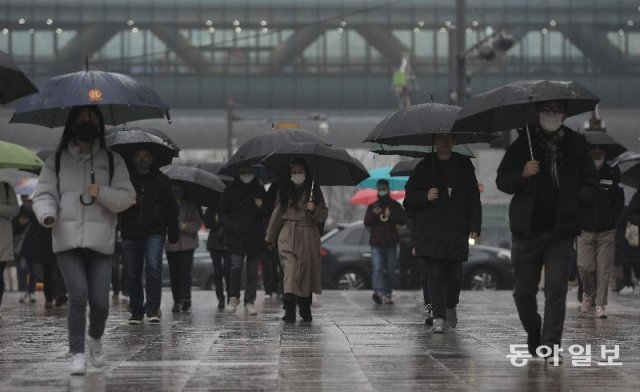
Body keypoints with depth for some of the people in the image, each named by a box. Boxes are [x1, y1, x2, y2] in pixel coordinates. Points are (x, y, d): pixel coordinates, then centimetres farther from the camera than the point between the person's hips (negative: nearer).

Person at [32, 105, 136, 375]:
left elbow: (127, 197, 4)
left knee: (100, 302, -3)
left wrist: (102, 193, -14)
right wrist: (47, 214, -19)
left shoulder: (112, 161, 10)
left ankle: (95, 338, 29)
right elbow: (44, 194, 3)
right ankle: (77, 354, -2)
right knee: (78, 296, -14)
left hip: (100, 241, 1)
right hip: (67, 241, -1)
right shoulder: (56, 161, 9)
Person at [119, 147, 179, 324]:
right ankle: (136, 311, 14)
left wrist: (173, 234, 8)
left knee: (153, 266, -18)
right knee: (133, 273, 5)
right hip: (130, 233, 1)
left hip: (154, 232, -1)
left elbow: (171, 209, 12)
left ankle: (153, 308, -16)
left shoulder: (161, 180, 10)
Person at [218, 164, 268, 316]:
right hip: (235, 236, -2)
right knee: (236, 265, -14)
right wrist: (230, 226, -6)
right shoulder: (231, 190, 8)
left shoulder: (259, 191, 12)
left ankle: (250, 302, 7)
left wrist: (260, 206, -5)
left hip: (255, 236, 2)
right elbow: (222, 212, 9)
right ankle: (233, 297, 3)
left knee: (252, 271, 2)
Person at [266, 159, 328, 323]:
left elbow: (324, 214, 9)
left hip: (308, 236, 2)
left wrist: (314, 210, -12)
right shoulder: (284, 191, 10)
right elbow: (277, 214, 14)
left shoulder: (314, 191, 11)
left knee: (308, 271, 5)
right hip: (288, 236, -1)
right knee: (290, 268, -16)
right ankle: (289, 309, -27)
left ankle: (305, 309, 21)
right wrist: (270, 237, 15)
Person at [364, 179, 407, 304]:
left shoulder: (395, 206, 10)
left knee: (390, 270, 4)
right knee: (378, 268, -16)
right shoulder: (372, 206, 13)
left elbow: (403, 220, 0)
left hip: (391, 243, 1)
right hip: (376, 243, -1)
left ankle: (388, 294, 13)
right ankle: (379, 292, -28)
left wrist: (391, 216, -14)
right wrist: (373, 214, -14)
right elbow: (366, 223, 4)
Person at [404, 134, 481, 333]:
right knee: (435, 274, -7)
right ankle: (438, 317, -9)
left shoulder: (464, 166, 11)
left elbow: (474, 199, 9)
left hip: (457, 232, 1)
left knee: (454, 274, 4)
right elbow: (409, 198, 9)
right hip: (431, 232, -1)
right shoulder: (424, 167, 8)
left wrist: (474, 226, -1)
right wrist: (425, 196, -12)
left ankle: (451, 308, 29)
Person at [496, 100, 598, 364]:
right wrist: (522, 174, -14)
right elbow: (502, 181, 5)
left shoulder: (576, 145, 5)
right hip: (527, 230, 1)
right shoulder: (523, 144, 4)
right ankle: (533, 334, 32)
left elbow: (589, 182, 13)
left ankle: (550, 347, -5)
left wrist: (575, 202, -4)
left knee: (556, 290, -8)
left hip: (560, 232, -1)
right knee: (523, 291, 8)